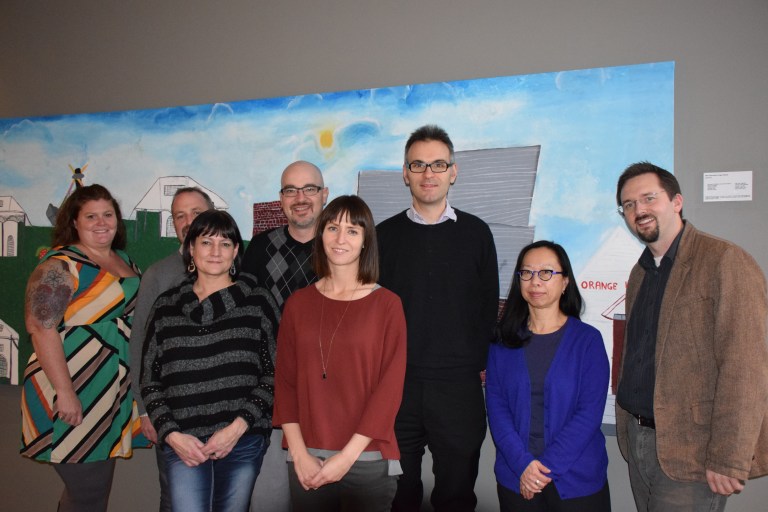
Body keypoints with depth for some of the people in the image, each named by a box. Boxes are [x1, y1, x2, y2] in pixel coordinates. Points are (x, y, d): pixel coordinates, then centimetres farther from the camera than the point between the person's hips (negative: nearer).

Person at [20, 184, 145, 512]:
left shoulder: (126, 262, 12)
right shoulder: (61, 265, -11)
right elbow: (41, 327, -18)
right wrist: (64, 392, -22)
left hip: (113, 394, 7)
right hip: (74, 395, -7)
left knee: (95, 482, 17)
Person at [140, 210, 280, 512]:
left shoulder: (257, 302, 1)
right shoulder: (166, 307, 7)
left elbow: (274, 374, 0)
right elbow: (150, 380, 9)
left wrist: (238, 426, -9)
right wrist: (171, 434, -2)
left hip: (243, 443, 0)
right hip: (183, 446, 1)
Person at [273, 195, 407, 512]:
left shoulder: (387, 305, -4)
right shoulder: (298, 303, 4)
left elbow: (390, 386, -8)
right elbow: (285, 380, 3)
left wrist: (348, 456, -11)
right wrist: (299, 453, -6)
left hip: (368, 461, -2)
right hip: (306, 462, 2)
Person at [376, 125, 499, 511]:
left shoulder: (476, 232, 4)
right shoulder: (385, 234, 4)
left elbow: (489, 305, 6)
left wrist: (482, 363, 0)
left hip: (459, 385, 0)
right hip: (396, 382, 1)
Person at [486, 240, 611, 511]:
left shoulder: (588, 340, -5)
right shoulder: (503, 341, 2)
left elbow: (590, 412, -10)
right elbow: (496, 407, -3)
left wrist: (547, 467, -15)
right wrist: (523, 464, -15)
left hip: (576, 481, -2)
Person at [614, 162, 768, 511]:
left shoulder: (725, 262, -13)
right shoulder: (640, 273, 12)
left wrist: (728, 460, -19)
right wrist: (628, 427, 10)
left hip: (690, 453, -7)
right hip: (638, 439, 7)